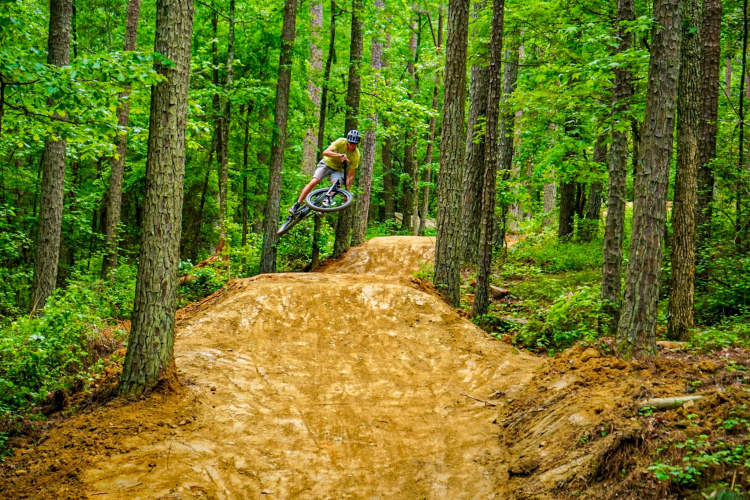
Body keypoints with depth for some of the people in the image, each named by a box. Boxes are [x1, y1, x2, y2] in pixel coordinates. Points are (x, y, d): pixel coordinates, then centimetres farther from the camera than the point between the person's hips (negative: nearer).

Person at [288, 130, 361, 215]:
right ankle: (297, 205, -12)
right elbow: (325, 152, -35)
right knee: (314, 182, -18)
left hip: (337, 170, 1)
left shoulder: (356, 155, -20)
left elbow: (350, 175, -16)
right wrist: (340, 155, -49)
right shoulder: (341, 142, -23)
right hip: (327, 163, -1)